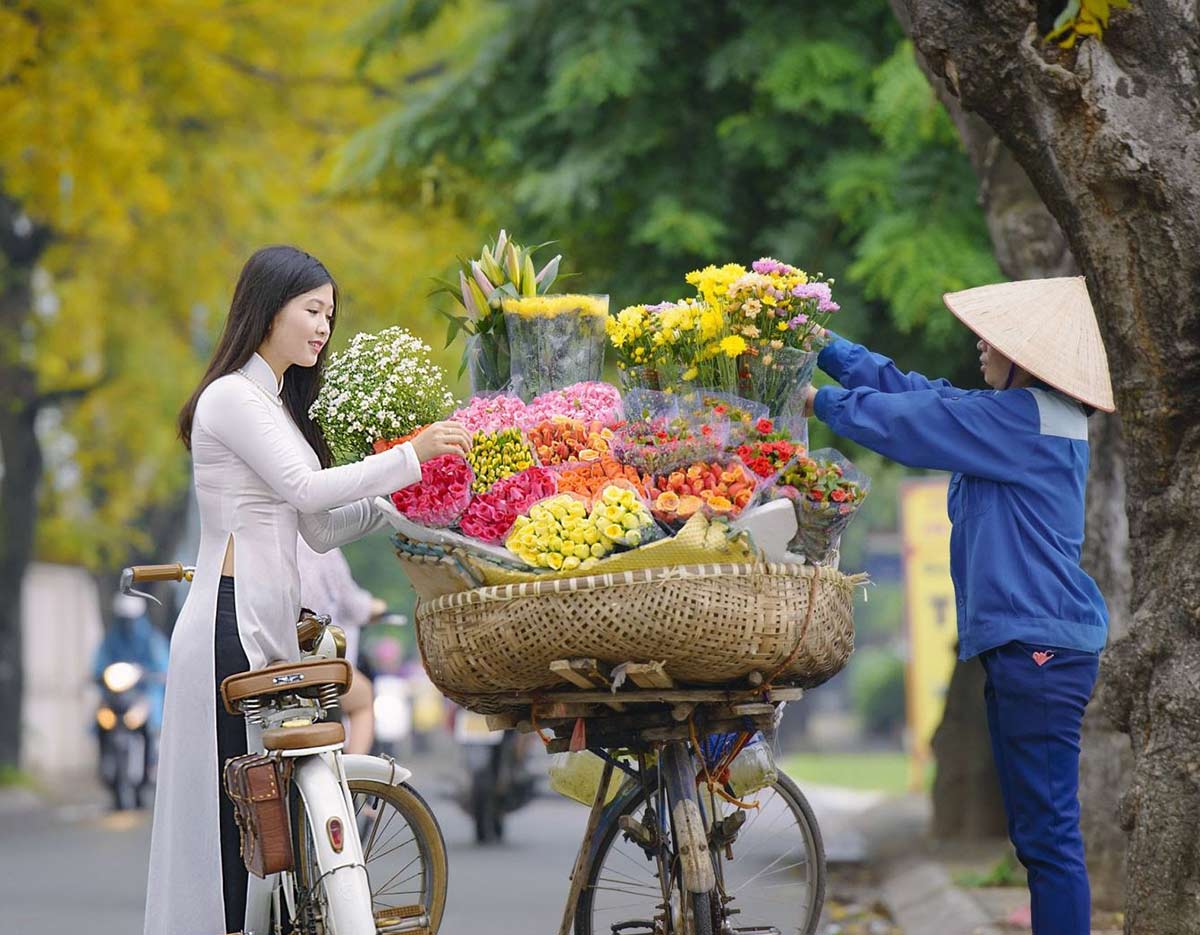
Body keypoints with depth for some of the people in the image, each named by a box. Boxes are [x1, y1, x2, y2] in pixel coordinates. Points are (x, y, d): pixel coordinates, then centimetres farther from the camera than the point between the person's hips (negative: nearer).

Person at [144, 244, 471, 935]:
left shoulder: (279, 405, 23)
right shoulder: (232, 396, -5)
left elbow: (319, 530, 18)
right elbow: (306, 488, -17)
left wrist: (397, 501, 5)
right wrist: (410, 458, -18)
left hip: (270, 626, 9)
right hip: (232, 624, -9)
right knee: (227, 803, -11)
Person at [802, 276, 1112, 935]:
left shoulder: (1023, 417, -13)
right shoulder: (1025, 416, 17)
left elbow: (900, 419, -9)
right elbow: (915, 391, 24)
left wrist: (820, 401, 7)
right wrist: (825, 348, 26)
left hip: (1038, 645, -11)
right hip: (1024, 641, 11)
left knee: (1047, 833, -11)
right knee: (1036, 830, 12)